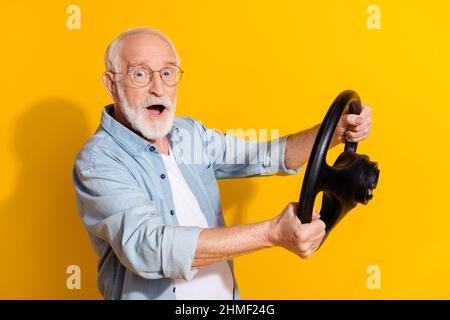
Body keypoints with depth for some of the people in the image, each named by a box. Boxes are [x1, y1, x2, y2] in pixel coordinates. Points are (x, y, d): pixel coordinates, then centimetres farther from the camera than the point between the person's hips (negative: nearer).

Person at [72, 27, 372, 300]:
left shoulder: (190, 134, 1)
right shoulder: (98, 162, -20)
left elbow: (266, 156, 6)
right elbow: (148, 246, -33)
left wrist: (336, 131, -11)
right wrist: (272, 233, -38)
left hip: (225, 293, 6)